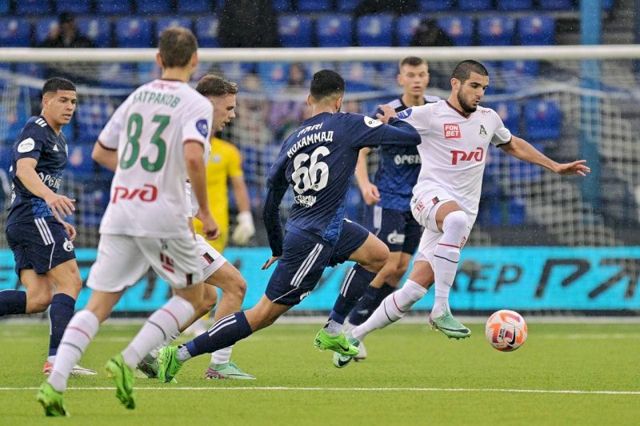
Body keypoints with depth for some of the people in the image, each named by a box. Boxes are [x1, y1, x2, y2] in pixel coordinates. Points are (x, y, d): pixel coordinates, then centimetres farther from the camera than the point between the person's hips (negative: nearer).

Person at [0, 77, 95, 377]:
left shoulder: (57, 138, 24)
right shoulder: (35, 130, -7)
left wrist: (58, 222, 27)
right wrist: (49, 196, -43)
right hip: (35, 215, -10)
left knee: (39, 298, -1)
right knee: (70, 282, -12)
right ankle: (57, 359, -19)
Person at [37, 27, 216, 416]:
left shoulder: (137, 97, 14)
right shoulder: (196, 104, -4)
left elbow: (101, 152, 22)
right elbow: (193, 157, -21)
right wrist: (205, 212, -10)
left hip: (119, 212, 5)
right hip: (165, 215, -5)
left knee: (98, 304, 4)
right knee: (191, 296, 14)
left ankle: (55, 383, -14)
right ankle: (128, 361, -4)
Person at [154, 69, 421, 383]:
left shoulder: (291, 142, 8)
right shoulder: (347, 125, -10)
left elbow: (270, 206, 14)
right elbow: (411, 136, -5)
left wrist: (278, 248, 28)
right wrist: (393, 119, 17)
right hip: (313, 241, -8)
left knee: (378, 255, 20)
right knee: (265, 314, -5)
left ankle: (333, 333, 23)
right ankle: (181, 354, -4)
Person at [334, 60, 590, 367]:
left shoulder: (488, 119, 15)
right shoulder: (428, 115, -3)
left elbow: (513, 145, 34)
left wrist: (555, 167, 34)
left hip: (462, 211, 6)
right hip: (431, 195, -6)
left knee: (415, 288, -4)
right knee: (457, 219, -43)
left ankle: (355, 336, 11)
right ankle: (441, 309, -40)